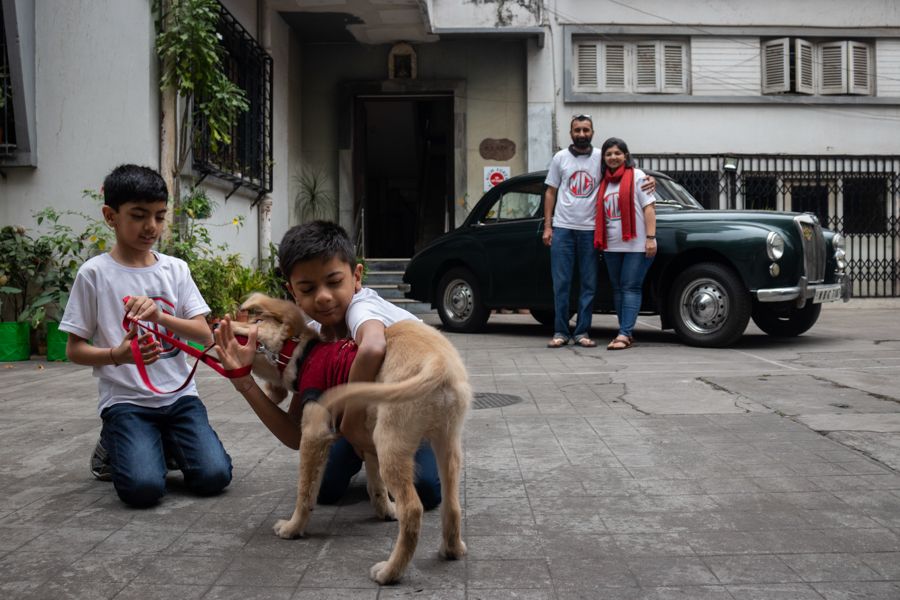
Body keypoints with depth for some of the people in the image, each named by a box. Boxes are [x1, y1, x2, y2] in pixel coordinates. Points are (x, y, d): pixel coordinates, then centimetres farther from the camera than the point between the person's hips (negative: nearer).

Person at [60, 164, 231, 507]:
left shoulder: (176, 269, 4)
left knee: (214, 476, -17)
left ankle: (166, 444, 17)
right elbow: (74, 350, -1)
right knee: (143, 488, -24)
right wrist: (116, 355, -21)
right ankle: (112, 446, 12)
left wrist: (160, 315, -20)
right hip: (126, 401, -2)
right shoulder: (95, 273, -4)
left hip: (179, 395, 3)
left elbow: (205, 336, -2)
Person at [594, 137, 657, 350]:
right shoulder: (604, 181, 14)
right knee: (618, 289, 8)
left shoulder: (636, 176, -2)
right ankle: (626, 333, 15)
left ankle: (624, 334, -10)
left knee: (630, 288, -7)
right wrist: (600, 241, 11)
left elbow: (649, 207, -8)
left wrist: (650, 238, -16)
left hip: (636, 245, -6)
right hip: (611, 246, 6)